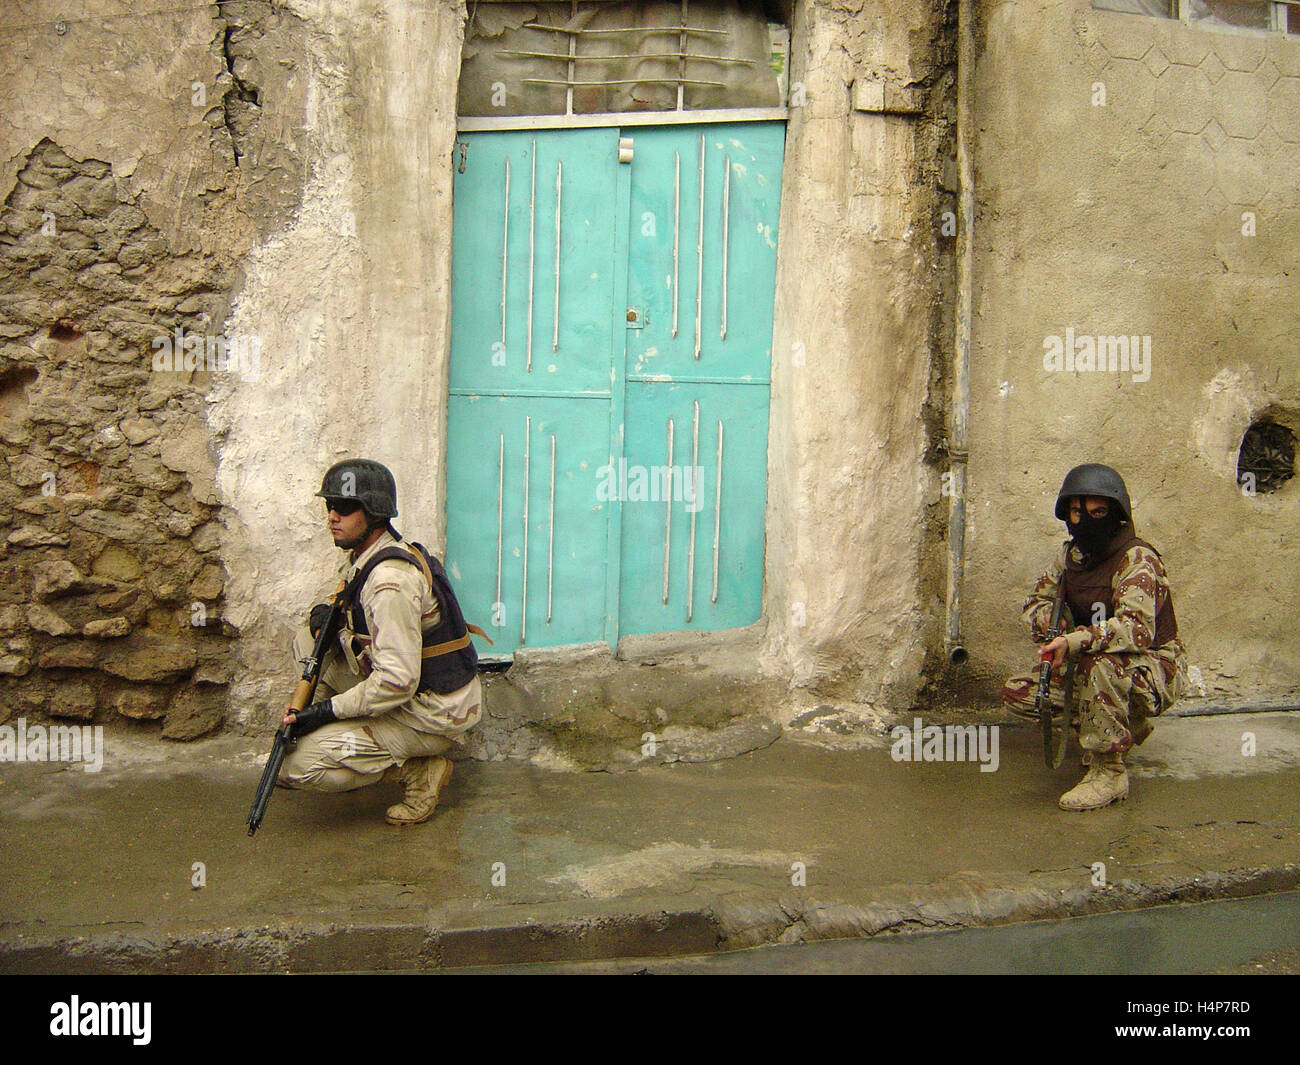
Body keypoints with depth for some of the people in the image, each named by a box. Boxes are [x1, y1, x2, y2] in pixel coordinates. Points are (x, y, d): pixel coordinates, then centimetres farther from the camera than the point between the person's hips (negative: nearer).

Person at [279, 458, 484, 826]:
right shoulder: (363, 558, 5)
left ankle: (421, 771, -2)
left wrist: (328, 710, -22)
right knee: (309, 641, 9)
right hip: (412, 691, 10)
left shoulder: (390, 580, -26)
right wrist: (326, 614, 1)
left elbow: (397, 681, -30)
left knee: (299, 765, -15)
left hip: (436, 713, -10)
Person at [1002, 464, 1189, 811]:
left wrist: (1074, 641, -46)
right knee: (1016, 692, -7)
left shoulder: (1137, 559, -20)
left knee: (1101, 662, -40)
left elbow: (1137, 628, -34)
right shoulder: (1071, 554, 2)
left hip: (1156, 669, -8)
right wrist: (1046, 619, -16)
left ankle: (1108, 773, -22)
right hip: (1090, 669, 8)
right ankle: (1128, 725, 9)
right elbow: (1038, 599, 9)